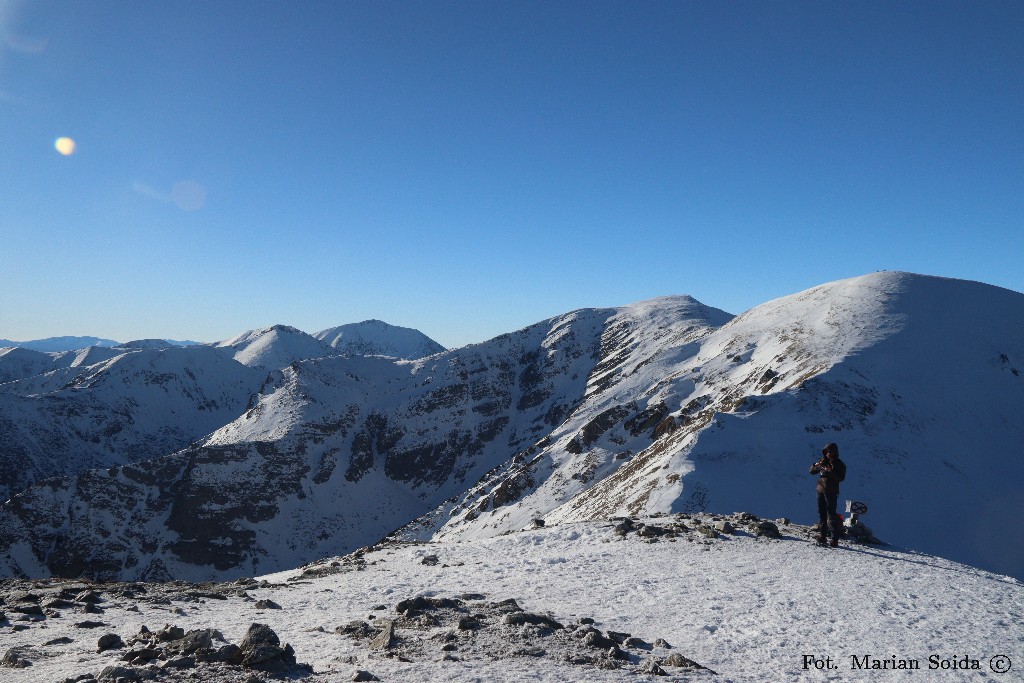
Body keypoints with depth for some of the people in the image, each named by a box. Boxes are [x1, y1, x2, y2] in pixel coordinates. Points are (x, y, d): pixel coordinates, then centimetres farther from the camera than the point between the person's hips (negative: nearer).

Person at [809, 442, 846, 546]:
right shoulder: (823, 461, 7)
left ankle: (835, 539, -6)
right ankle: (822, 535, 18)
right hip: (820, 490, 5)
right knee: (821, 514, 10)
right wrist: (816, 466, -13)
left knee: (831, 515, -8)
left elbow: (841, 478, -17)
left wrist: (831, 471, -30)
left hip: (831, 492, -5)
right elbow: (812, 471, 8)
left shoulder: (839, 464, -6)